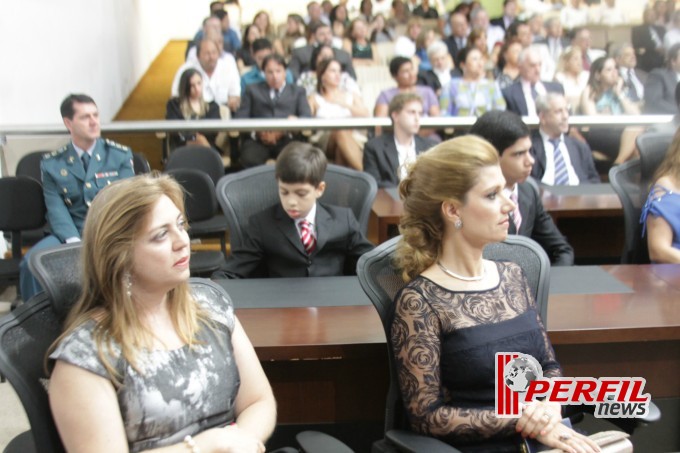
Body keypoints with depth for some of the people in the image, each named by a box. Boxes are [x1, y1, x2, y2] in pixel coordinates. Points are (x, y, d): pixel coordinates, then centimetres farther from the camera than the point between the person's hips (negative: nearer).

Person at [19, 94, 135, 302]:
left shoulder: (121, 155, 8)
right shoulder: (51, 164, 8)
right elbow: (56, 209, -2)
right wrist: (74, 242, -21)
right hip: (70, 234, 1)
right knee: (31, 262, -25)